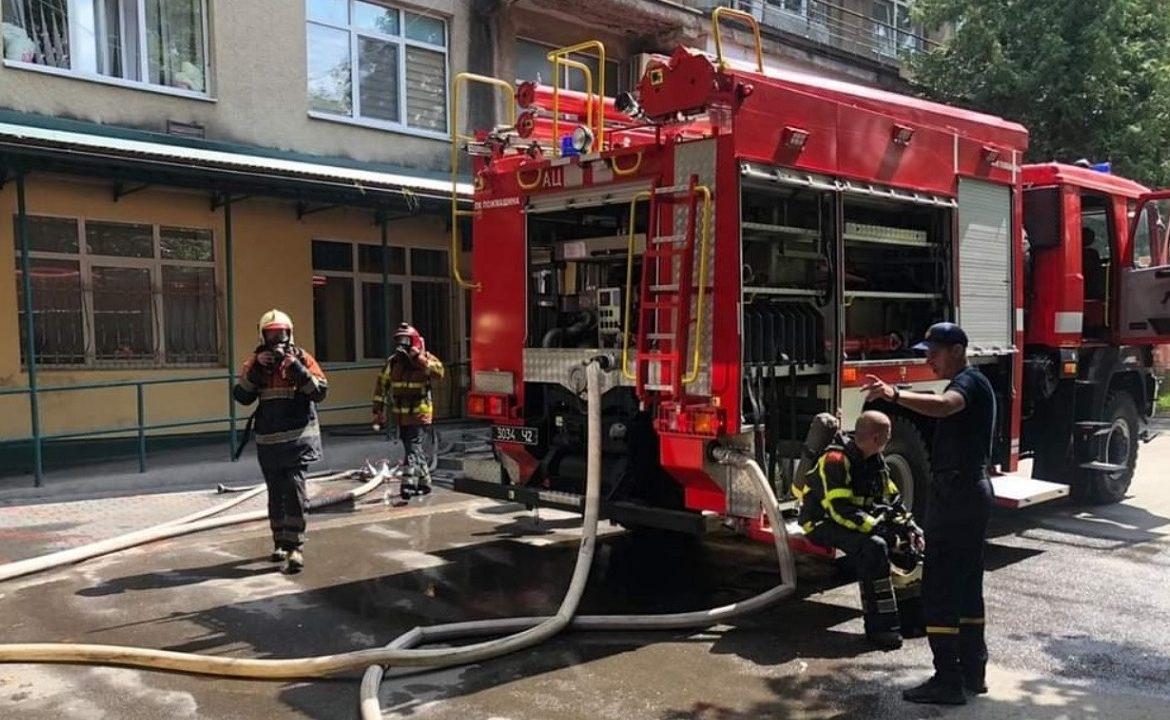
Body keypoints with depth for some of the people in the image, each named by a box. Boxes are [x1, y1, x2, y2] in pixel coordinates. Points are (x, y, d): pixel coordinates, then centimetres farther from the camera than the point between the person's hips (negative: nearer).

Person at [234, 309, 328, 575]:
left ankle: (294, 548, -12)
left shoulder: (301, 358, 0)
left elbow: (320, 391, -9)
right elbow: (241, 396, -1)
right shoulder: (255, 361, 9)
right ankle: (280, 542, 27)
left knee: (294, 490, -13)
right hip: (267, 440, 4)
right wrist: (256, 368, -11)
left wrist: (296, 368, -19)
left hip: (298, 437, -3)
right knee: (276, 493, 13)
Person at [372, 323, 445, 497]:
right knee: (413, 448, 14)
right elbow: (381, 386, 8)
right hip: (401, 415, 6)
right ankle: (424, 482, 27)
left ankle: (409, 483, -21)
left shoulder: (425, 358, -8)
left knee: (413, 447, -16)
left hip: (419, 414, -6)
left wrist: (419, 359, -30)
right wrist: (378, 411, 5)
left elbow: (439, 372, -28)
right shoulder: (392, 362, 3)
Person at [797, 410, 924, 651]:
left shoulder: (875, 461, 4)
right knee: (874, 547, -33)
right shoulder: (836, 461, -24)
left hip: (860, 521, 9)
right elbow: (841, 510, -31)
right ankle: (879, 628, -27)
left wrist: (909, 527, -5)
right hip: (824, 524, -9)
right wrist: (882, 531, -32)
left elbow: (891, 499, 10)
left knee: (913, 539, 2)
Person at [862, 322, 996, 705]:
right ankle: (972, 671, 22)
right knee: (966, 584, 15)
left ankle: (948, 681, -4)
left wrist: (895, 395, -55)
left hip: (956, 493, -11)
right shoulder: (970, 384, 18)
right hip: (970, 492, 11)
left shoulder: (968, 381, -15)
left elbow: (943, 406, -39)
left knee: (939, 587, -7)